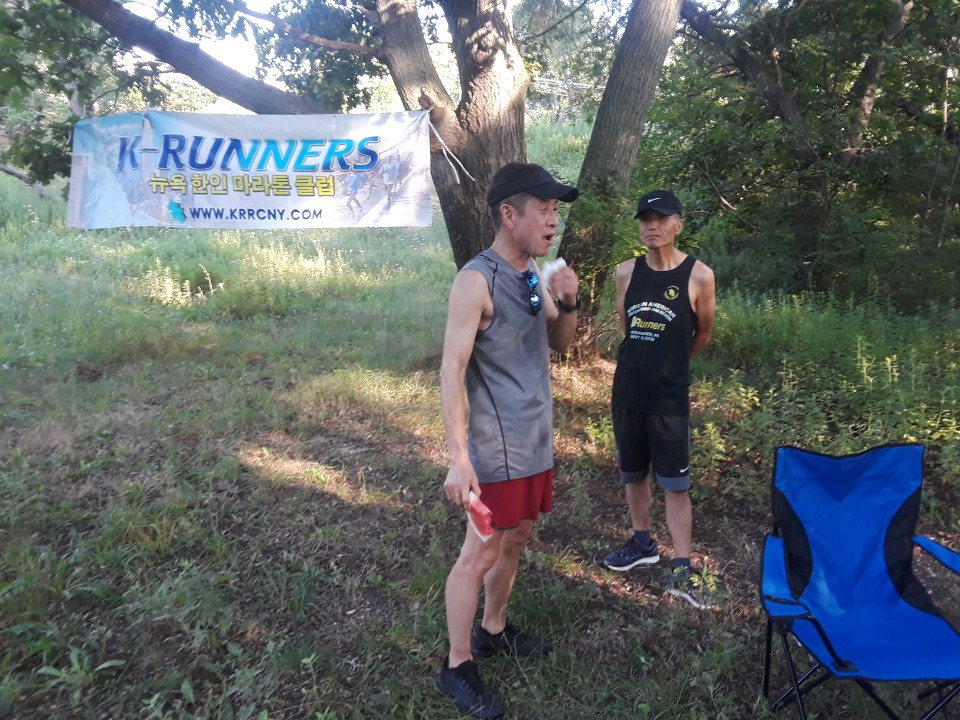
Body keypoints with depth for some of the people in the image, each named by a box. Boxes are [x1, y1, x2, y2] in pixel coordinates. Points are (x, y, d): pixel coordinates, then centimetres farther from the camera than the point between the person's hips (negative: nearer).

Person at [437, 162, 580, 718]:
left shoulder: (534, 273, 7)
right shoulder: (477, 280, -18)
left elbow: (560, 344, 15)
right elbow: (452, 369, -22)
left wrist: (568, 304, -6)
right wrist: (458, 459, -26)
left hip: (537, 440, 8)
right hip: (498, 446, -8)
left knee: (516, 539, 19)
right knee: (480, 555, 2)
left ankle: (494, 630, 38)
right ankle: (458, 666, 19)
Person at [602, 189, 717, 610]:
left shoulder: (698, 276, -9)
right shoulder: (626, 273, 2)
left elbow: (702, 334, 5)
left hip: (670, 395, -4)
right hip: (627, 389, 4)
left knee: (675, 483, 1)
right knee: (633, 472, 16)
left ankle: (682, 572, 9)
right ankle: (642, 544, 35)